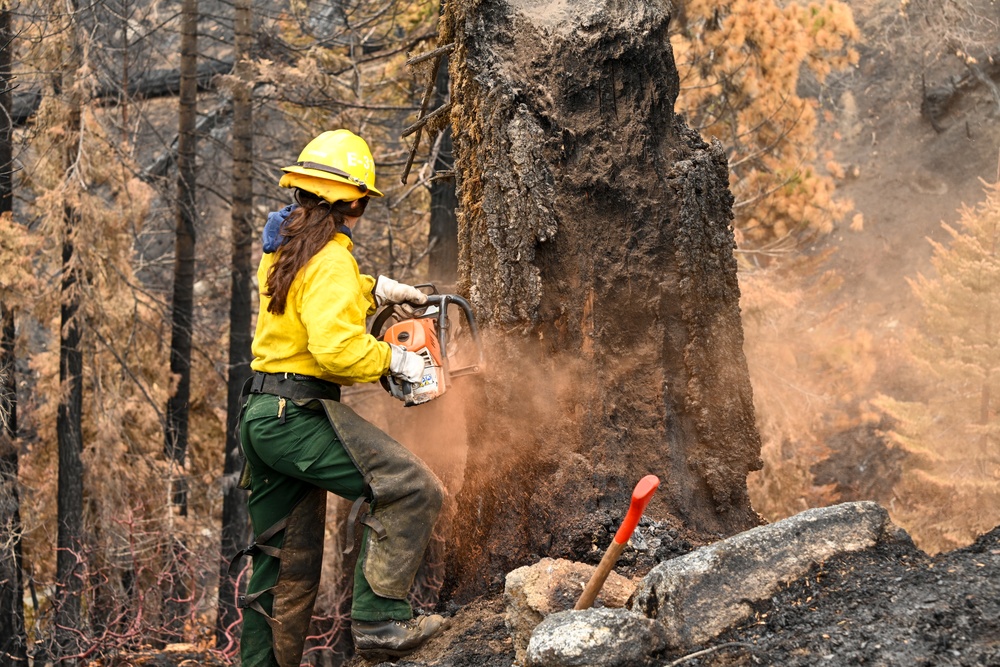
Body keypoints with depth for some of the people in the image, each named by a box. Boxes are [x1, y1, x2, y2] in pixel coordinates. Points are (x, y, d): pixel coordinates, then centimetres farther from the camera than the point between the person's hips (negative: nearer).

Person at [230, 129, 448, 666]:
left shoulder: (282, 250, 15)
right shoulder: (330, 259, -14)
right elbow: (336, 348, -26)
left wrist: (373, 290, 28)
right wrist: (392, 359, -11)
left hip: (262, 418, 10)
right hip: (300, 415, -10)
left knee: (285, 569, 15)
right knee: (411, 490, -15)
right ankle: (379, 620, -20)